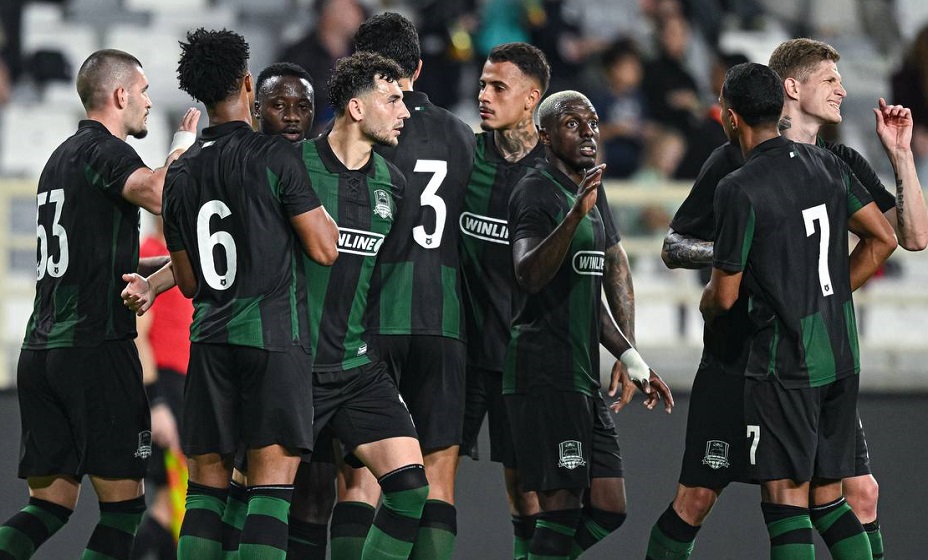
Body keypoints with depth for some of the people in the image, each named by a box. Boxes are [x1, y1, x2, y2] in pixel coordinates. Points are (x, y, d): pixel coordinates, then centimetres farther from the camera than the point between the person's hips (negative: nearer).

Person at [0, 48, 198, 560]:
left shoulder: (62, 157, 21)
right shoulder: (102, 150, -6)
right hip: (95, 345, -8)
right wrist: (182, 148, -9)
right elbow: (160, 196, -27)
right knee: (122, 499, -2)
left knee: (50, 502, 7)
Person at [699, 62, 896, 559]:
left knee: (785, 499, -4)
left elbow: (725, 295, -8)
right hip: (842, 358, 7)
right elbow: (883, 239, 12)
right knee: (828, 497, 13)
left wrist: (706, 309, 16)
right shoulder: (827, 165, 7)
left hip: (784, 363, -7)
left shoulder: (739, 190, -13)